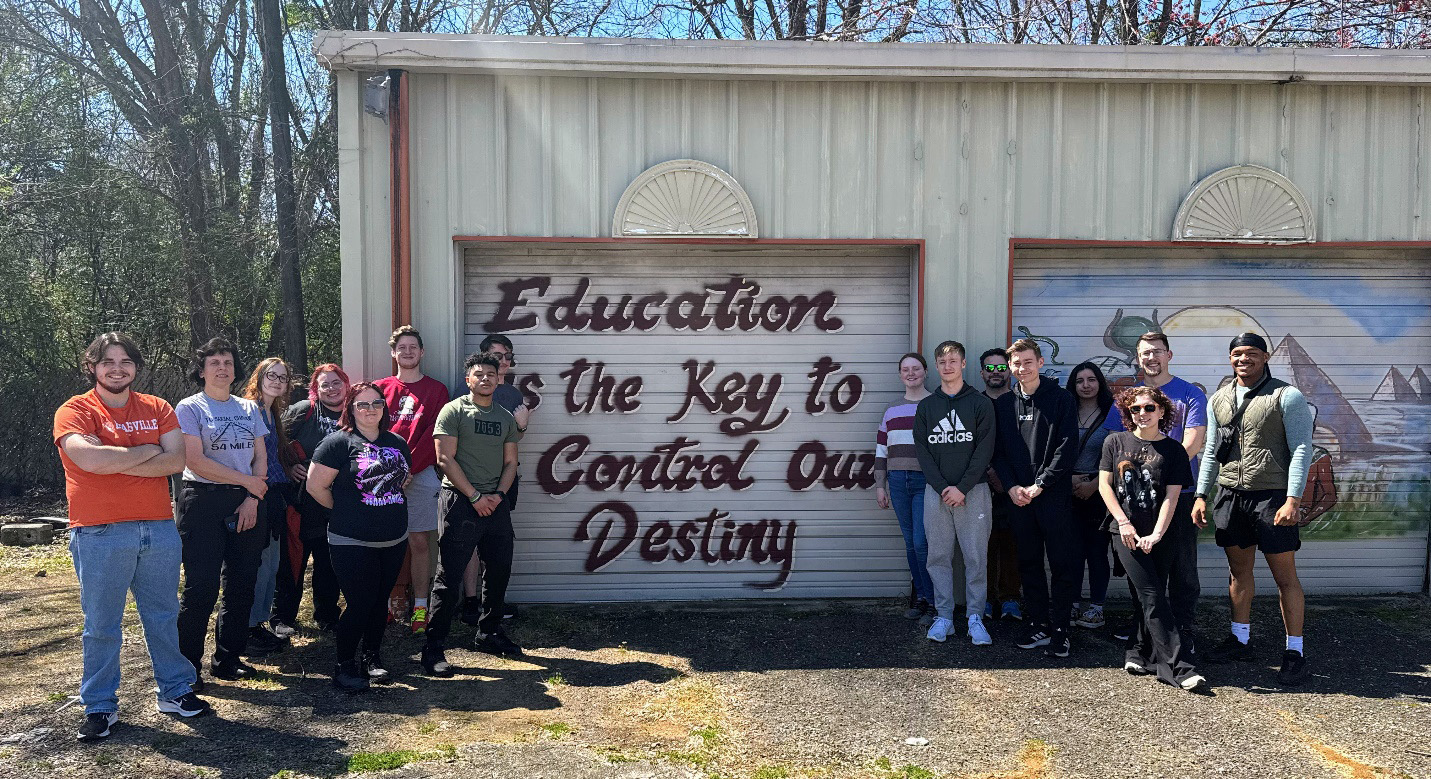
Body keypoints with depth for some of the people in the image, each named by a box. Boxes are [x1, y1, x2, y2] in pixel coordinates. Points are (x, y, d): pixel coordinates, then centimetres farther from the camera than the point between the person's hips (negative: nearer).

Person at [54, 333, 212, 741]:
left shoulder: (157, 409, 9)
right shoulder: (75, 411, -3)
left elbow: (176, 460, -5)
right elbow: (91, 460, -21)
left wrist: (115, 463, -13)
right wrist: (147, 451, -8)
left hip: (159, 528, 4)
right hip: (100, 535, -3)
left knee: (164, 616, 13)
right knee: (101, 625, 6)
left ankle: (175, 690, 25)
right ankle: (100, 707, 18)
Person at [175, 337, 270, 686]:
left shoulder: (249, 408, 14)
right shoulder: (190, 408, -2)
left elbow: (260, 458, 10)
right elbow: (195, 461, -12)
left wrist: (252, 499, -5)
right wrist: (247, 480, -11)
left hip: (246, 504, 5)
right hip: (204, 502, -5)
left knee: (242, 583, 7)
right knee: (201, 585, -7)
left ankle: (228, 658, 19)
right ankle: (188, 666, 4)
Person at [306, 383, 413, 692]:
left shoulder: (398, 443, 10)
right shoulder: (339, 442, -9)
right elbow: (315, 486, -11)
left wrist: (390, 503, 12)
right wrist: (343, 511, 0)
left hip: (394, 540, 6)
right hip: (352, 542, -5)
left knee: (380, 601, 13)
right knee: (359, 603, -4)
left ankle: (373, 657, 30)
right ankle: (344, 666, 12)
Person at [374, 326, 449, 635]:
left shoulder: (436, 390, 5)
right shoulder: (380, 388, 13)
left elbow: (433, 435, -3)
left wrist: (410, 466, -11)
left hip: (421, 474, -2)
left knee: (419, 542, -2)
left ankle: (420, 606, 2)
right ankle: (394, 600, 14)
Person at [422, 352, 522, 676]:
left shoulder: (505, 417, 14)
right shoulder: (453, 411, -4)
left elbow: (510, 462, 13)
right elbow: (445, 459, -10)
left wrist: (498, 495, -4)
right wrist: (475, 497, -13)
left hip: (496, 504, 6)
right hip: (460, 502, -6)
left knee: (499, 571, 13)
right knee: (449, 577, -5)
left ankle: (489, 634, 30)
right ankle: (433, 648, 1)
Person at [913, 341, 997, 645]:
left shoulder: (980, 403, 3)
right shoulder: (926, 406, 11)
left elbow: (984, 450, -3)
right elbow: (922, 450, 4)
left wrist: (962, 488, -12)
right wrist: (942, 487, -9)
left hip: (972, 490, -2)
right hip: (936, 491, 2)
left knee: (975, 557, -2)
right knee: (939, 556, 4)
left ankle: (976, 618, 5)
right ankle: (943, 617, 11)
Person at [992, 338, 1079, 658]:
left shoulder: (1060, 399, -1)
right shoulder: (1003, 405, 10)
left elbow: (1066, 446, -7)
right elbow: (997, 451, 9)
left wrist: (1040, 484, -13)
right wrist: (1012, 486, -5)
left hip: (1054, 495, -4)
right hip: (1018, 497, 4)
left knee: (1063, 565, -1)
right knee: (1029, 564, 9)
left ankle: (1059, 631, 6)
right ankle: (1038, 626, 18)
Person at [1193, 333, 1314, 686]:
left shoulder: (1287, 396, -5)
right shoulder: (1218, 400, 11)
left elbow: (1301, 449, -9)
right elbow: (1211, 451, 16)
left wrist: (1293, 499, -17)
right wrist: (1201, 495, 10)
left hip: (1273, 497, -5)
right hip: (1231, 497, 5)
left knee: (1285, 576, 0)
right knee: (1239, 571, 13)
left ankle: (1295, 652, 8)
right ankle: (1241, 639, 24)